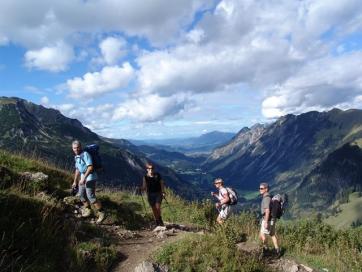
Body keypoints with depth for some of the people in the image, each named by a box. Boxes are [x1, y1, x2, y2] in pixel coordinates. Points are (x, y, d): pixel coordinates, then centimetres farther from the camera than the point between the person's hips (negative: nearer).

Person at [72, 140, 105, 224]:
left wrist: (84, 178, -29)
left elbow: (90, 167, -26)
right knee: (81, 195, 15)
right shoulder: (76, 157, 12)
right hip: (83, 177, 9)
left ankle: (101, 214, -7)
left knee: (91, 196, -14)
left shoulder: (85, 154, -17)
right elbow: (77, 170, 23)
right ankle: (88, 211, 32)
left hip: (90, 177, -9)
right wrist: (75, 181, 26)